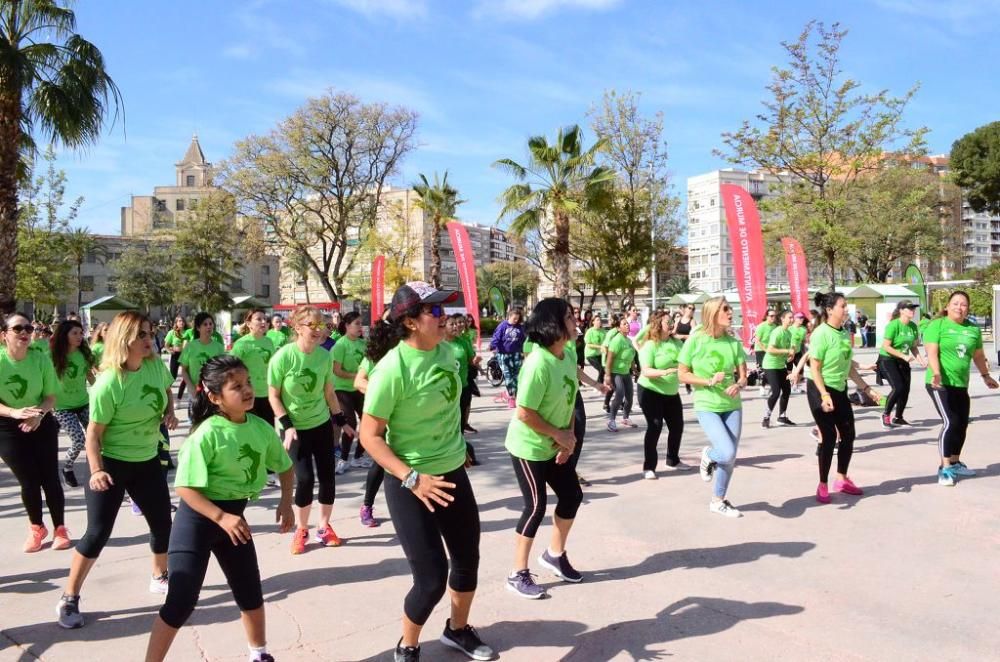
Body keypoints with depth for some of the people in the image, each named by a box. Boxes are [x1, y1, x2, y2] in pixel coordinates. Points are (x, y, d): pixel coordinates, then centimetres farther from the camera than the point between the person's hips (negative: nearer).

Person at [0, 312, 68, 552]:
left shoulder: (41, 359, -14)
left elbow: (51, 397, -7)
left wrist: (38, 414, -26)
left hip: (42, 425, 0)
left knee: (50, 479, 1)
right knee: (28, 481, 4)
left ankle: (60, 529, 19)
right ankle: (36, 528, 28)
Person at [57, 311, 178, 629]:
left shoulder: (156, 365, -7)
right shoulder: (108, 383, -25)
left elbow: (166, 389, 16)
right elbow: (93, 433, -20)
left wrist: (170, 412, -2)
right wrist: (96, 470, -29)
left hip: (148, 460, 6)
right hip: (111, 462, -6)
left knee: (163, 523, 15)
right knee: (98, 532, -4)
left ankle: (160, 577, 39)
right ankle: (69, 599, 13)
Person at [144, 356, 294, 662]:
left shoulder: (261, 428, -5)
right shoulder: (206, 433, -22)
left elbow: (284, 466, 11)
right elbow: (185, 488, -23)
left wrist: (286, 501, -2)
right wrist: (221, 517, -29)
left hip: (234, 514, 6)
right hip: (197, 518, -6)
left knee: (250, 592, 17)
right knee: (181, 600, -5)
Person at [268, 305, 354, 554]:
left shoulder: (325, 356, -7)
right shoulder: (283, 357, -19)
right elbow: (274, 395, -11)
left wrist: (341, 420, 8)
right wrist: (287, 426, -17)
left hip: (322, 424, 4)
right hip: (294, 428, -4)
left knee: (327, 476, 4)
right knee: (305, 478, -9)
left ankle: (324, 527, 23)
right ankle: (301, 530, 14)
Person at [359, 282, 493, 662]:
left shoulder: (446, 351, -3)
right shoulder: (393, 368, -24)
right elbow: (370, 435, -20)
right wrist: (412, 479, -27)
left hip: (453, 472, 7)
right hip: (410, 482, -7)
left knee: (468, 559, 19)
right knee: (432, 577, -2)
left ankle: (458, 630, 46)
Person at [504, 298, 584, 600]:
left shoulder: (570, 355, -2)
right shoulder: (539, 364, -28)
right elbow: (524, 414, -27)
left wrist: (569, 435, -6)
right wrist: (559, 434, -16)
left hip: (555, 446, 8)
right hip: (529, 447, -8)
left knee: (572, 496, 14)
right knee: (536, 506, -2)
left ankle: (554, 554, 35)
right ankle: (518, 574, 14)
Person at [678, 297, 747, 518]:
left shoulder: (733, 342, -1)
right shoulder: (695, 340, -11)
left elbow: (743, 376, 4)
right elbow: (682, 375, -7)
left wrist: (738, 386, -19)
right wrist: (709, 381, -19)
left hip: (732, 406, 4)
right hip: (707, 407, -4)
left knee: (730, 458, 8)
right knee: (727, 453, -19)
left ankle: (718, 501, 29)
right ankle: (708, 455, 18)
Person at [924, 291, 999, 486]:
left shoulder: (973, 329, 10)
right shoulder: (937, 325, -7)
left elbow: (978, 355, 23)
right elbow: (932, 352, -16)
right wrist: (936, 373, -30)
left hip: (961, 384, 7)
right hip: (940, 383, -6)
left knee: (962, 424, 12)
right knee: (950, 422, -14)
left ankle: (955, 463, 29)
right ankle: (944, 468, -8)